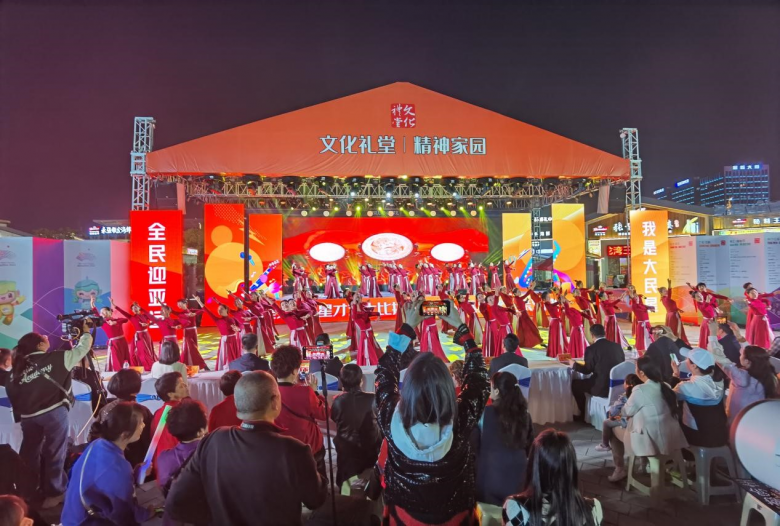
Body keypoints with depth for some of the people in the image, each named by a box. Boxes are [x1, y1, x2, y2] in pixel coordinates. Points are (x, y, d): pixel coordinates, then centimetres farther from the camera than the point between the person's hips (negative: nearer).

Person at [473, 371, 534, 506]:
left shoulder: (486, 413, -16)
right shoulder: (524, 414, -4)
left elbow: (474, 442, -9)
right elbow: (530, 444, 8)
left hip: (491, 472, -4)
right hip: (517, 472, 4)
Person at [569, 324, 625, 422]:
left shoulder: (591, 349, -11)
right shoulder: (617, 346, 6)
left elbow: (587, 370, -3)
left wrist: (574, 365, 16)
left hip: (602, 388, -7)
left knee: (575, 383, 14)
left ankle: (584, 414, 21)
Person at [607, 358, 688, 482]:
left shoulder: (640, 390, -20)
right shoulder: (665, 387, 1)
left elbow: (626, 412, -6)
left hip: (650, 441, -7)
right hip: (670, 438, 7)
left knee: (614, 429, 13)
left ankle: (620, 469, 19)